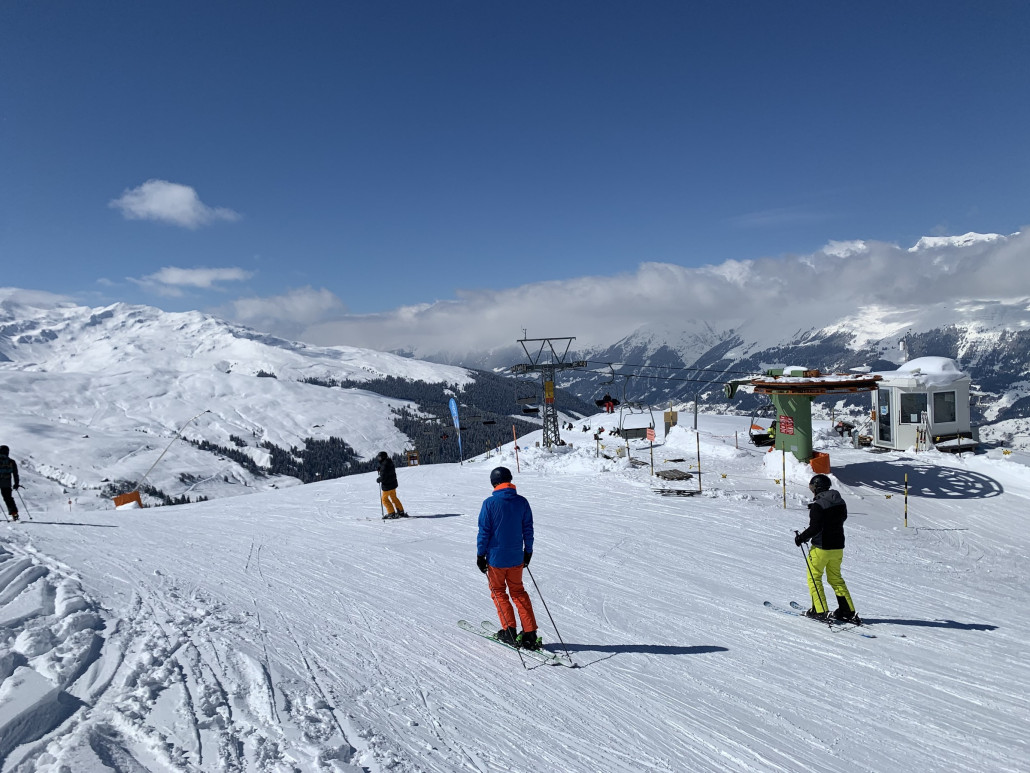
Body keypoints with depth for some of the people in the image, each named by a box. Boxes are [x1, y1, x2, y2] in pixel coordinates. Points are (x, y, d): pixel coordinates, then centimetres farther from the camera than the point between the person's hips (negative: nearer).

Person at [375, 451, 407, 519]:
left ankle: (391, 513, 6)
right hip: (393, 484, 9)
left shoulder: (384, 466, -25)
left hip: (387, 486, -9)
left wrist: (378, 480, -6)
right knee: (394, 498, 21)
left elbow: (383, 477, -27)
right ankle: (401, 511, 24)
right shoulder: (390, 462, 4)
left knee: (385, 499, 6)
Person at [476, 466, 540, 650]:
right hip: (516, 557, 4)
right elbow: (528, 529, 4)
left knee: (498, 592, 15)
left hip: (496, 557, -4)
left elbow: (484, 531, -10)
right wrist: (528, 551, 16)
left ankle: (509, 631, 13)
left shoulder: (490, 503, -14)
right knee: (518, 592, 17)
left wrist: (480, 555, 0)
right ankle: (530, 633, 11)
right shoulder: (522, 502, -3)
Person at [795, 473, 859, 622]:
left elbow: (815, 528, -23)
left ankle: (819, 610, 5)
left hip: (821, 547, -7)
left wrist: (801, 538, -10)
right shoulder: (840, 502, 4)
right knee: (835, 578, 19)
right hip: (838, 546, 7)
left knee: (814, 578, 7)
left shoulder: (818, 505, -19)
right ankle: (848, 610, 17)